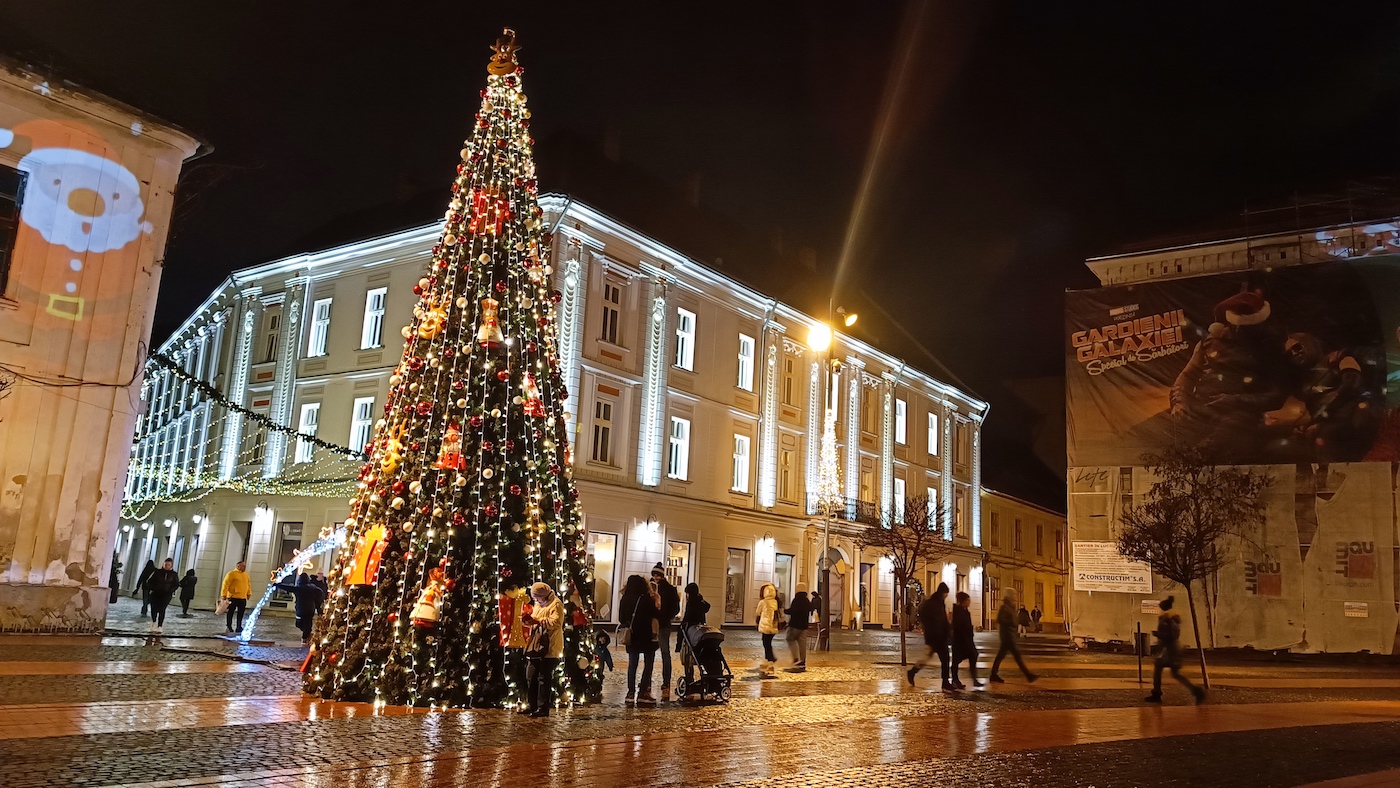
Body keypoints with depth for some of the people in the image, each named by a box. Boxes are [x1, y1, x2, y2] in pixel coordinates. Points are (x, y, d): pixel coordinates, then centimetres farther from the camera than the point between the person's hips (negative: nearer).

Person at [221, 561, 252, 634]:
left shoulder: (246, 575, 14)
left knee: (241, 613, 6)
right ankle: (228, 627, 11)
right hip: (233, 597, -6)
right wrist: (224, 595, -14)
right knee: (231, 612, 3)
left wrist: (249, 593, 16)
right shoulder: (231, 574, -7)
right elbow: (225, 584, -10)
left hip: (243, 598, 6)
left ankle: (239, 627, 12)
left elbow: (248, 584, 21)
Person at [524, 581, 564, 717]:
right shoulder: (538, 604, 21)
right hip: (535, 647, 9)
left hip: (549, 650, -9)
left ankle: (543, 708, 1)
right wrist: (529, 619, 4)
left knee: (544, 679, -5)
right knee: (530, 677, 10)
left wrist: (538, 621, -23)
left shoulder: (556, 605, -8)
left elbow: (555, 623, -20)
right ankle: (533, 707, 20)